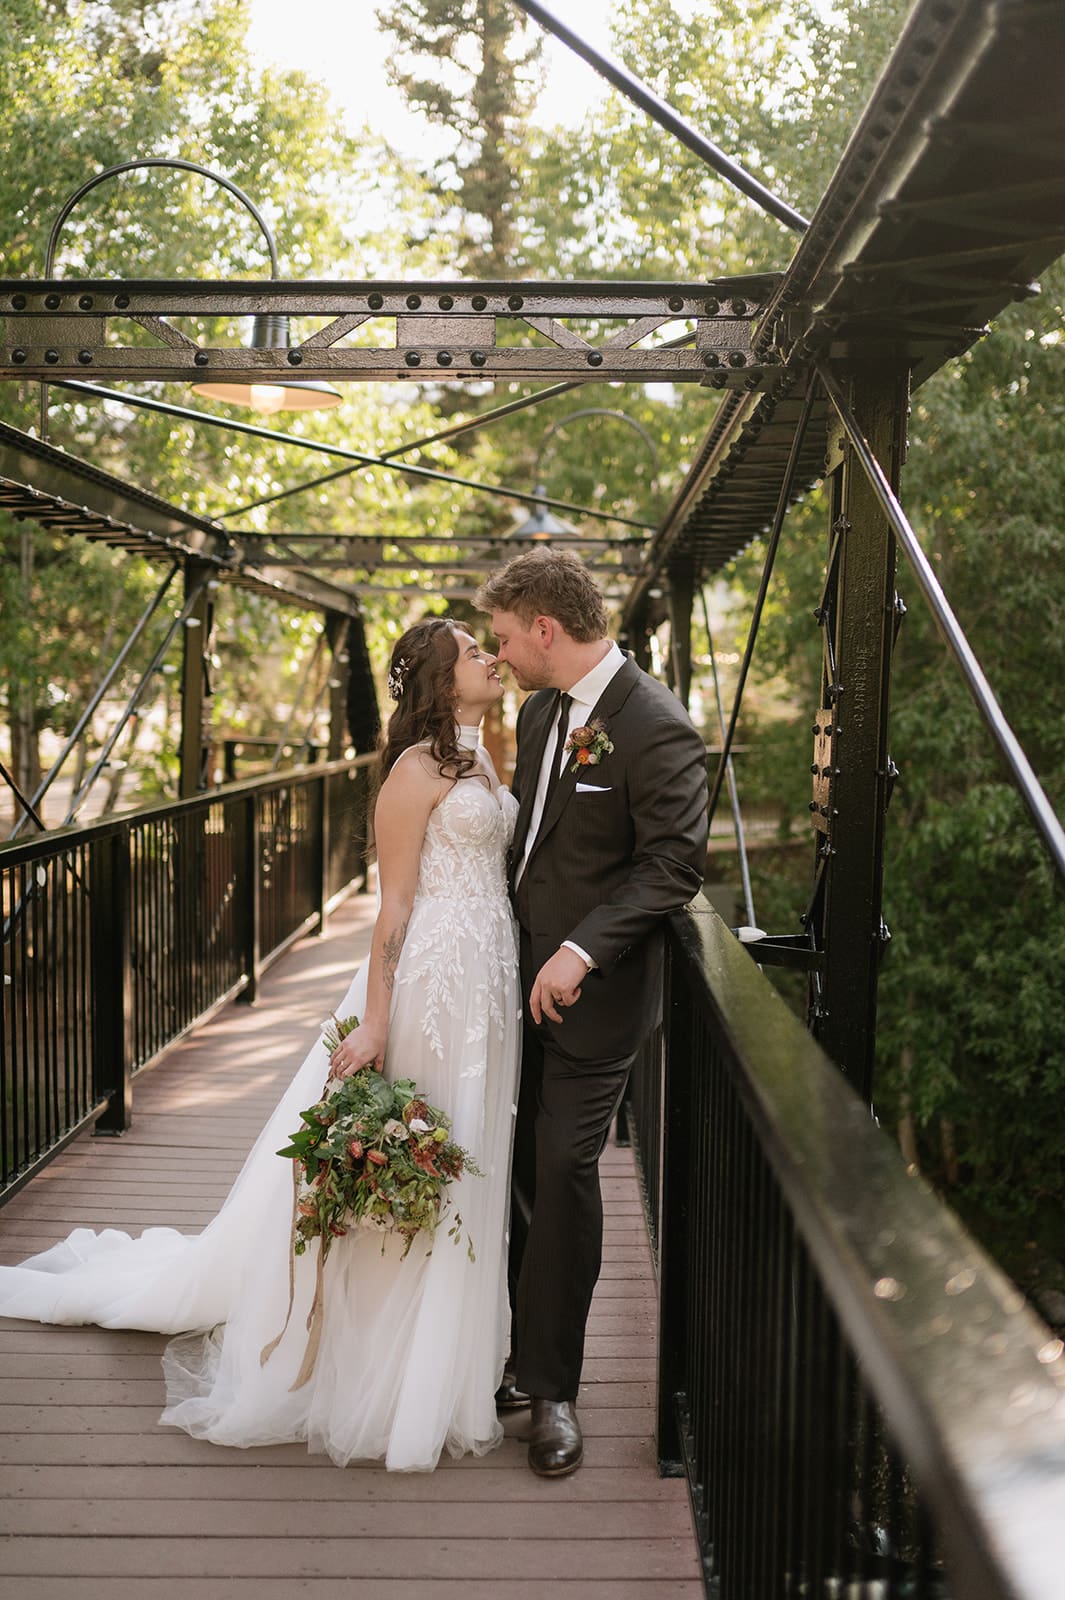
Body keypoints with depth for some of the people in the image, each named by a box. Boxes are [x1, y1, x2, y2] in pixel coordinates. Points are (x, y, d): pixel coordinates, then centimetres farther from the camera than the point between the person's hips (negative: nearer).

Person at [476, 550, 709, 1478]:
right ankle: (526, 1355, 29)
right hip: (522, 977, 8)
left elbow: (675, 865, -20)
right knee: (518, 1170, 13)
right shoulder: (541, 710, 8)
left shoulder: (657, 729, -18)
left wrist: (583, 950, -25)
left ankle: (552, 1390, 14)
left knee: (564, 1173, -2)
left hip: (593, 990, -7)